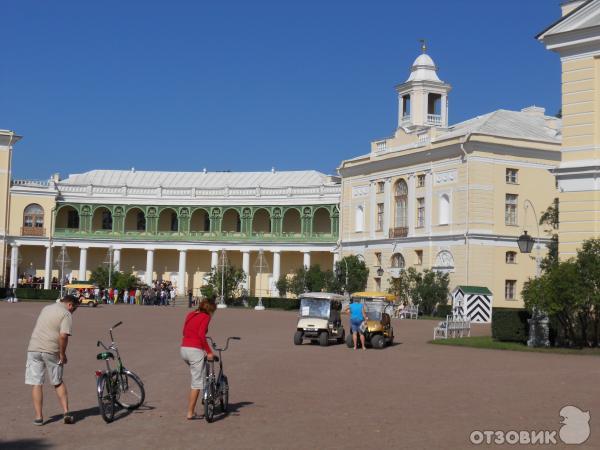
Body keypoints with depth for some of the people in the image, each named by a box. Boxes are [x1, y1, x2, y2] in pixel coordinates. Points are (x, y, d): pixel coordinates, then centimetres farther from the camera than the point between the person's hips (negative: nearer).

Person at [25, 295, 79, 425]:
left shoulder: (46, 308, 18)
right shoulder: (66, 314, -6)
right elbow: (63, 336, -18)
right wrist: (62, 354, -8)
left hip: (34, 349, 4)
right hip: (51, 351, -4)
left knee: (36, 384, 4)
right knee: (58, 382, 13)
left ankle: (38, 417, 4)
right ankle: (66, 412, 10)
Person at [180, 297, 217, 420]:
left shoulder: (190, 315, 16)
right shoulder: (205, 317, -4)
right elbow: (201, 335, -17)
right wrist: (209, 352, -13)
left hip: (184, 349, 7)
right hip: (195, 350, -7)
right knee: (197, 382, 1)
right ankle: (190, 413, 2)